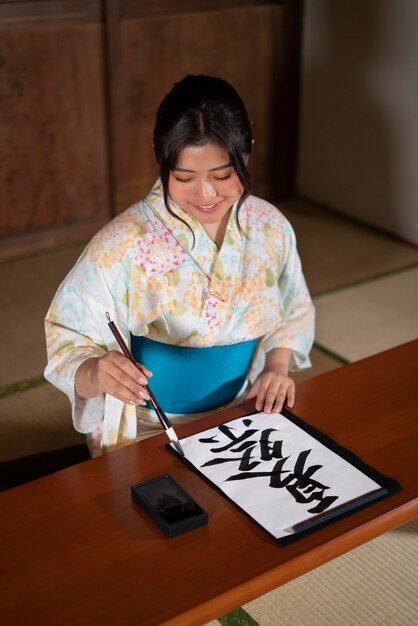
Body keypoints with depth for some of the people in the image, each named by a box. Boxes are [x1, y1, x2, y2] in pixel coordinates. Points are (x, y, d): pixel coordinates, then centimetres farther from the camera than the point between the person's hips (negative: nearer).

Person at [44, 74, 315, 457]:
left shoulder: (271, 227, -2)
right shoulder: (122, 245, -17)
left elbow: (296, 311, 14)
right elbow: (68, 346, -14)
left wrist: (278, 367, -4)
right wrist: (97, 374, -36)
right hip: (148, 429, -3)